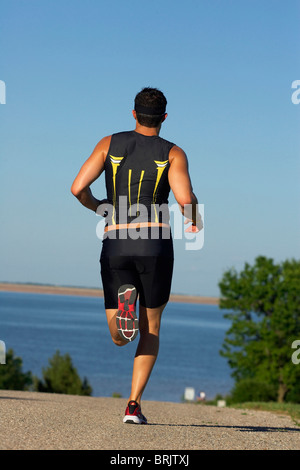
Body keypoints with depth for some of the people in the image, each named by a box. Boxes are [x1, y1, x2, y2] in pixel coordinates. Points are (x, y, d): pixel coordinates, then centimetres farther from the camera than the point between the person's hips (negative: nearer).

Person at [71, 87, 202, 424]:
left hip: (115, 246, 1)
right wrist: (195, 220, 10)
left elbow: (78, 188, -1)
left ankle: (123, 300, -28)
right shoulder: (173, 153, 3)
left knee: (119, 339, 9)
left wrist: (98, 207, 20)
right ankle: (134, 405, 3)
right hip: (155, 244, -1)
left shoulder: (109, 144, 9)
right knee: (150, 330, 16)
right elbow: (185, 198, -13)